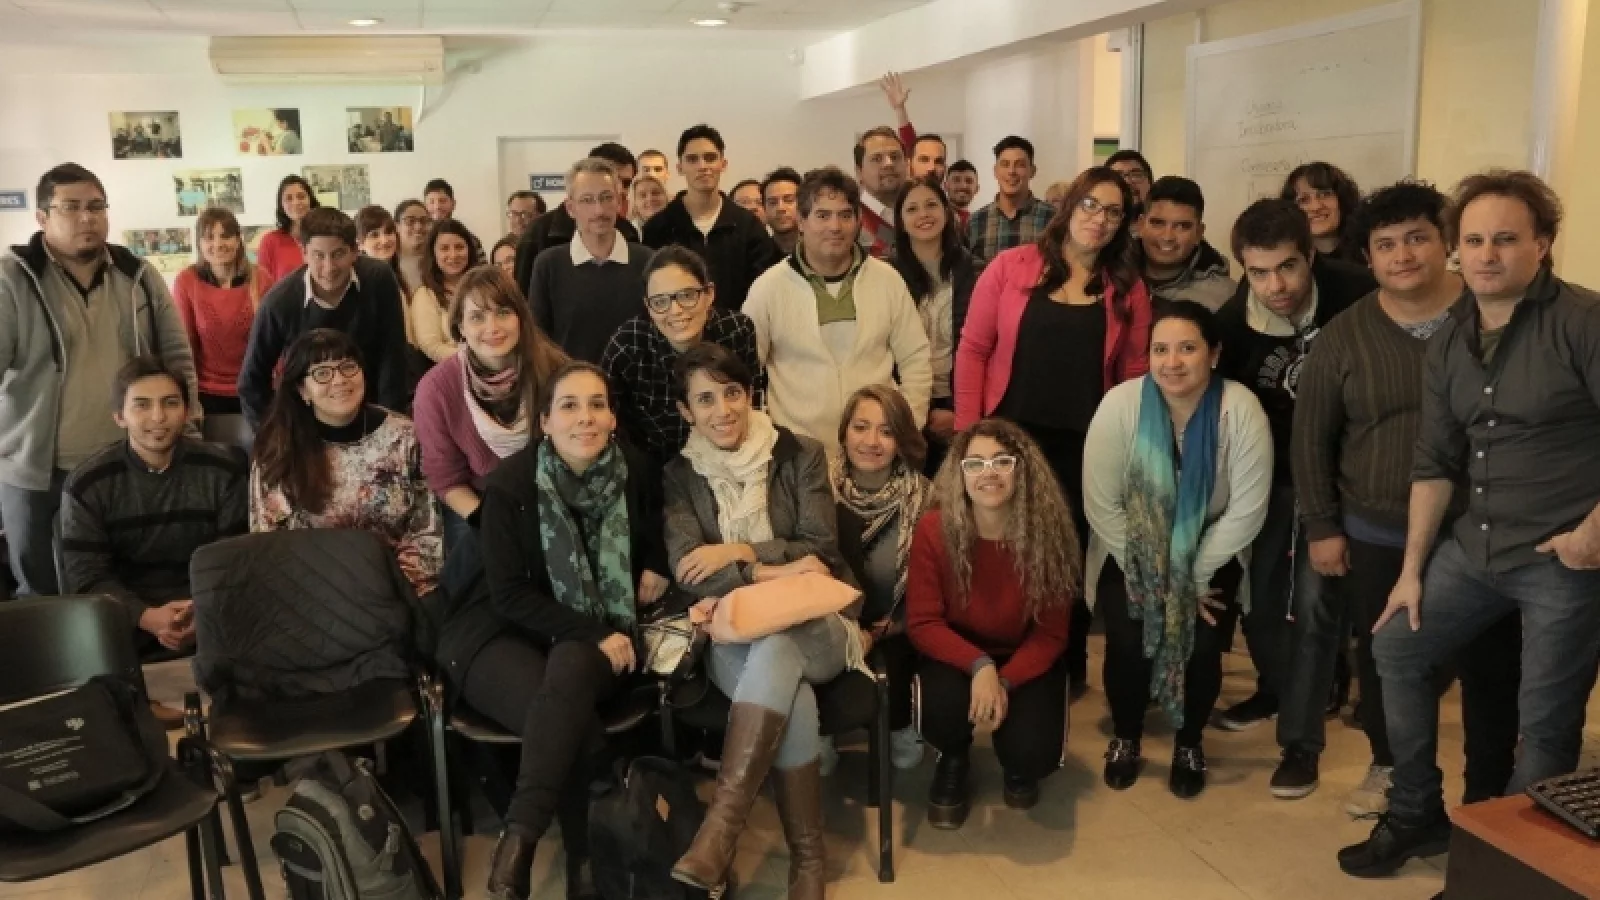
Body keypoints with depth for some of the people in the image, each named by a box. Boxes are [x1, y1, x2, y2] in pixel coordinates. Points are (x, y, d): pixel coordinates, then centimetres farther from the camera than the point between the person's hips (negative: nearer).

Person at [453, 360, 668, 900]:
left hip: (600, 636, 2)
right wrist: (591, 634, -22)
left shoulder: (634, 474, -1)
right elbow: (509, 594, -14)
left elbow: (654, 538, 22)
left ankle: (518, 841, -34)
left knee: (570, 670, -35)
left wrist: (656, 569, 0)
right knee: (574, 726, -33)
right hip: (505, 632, -2)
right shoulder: (511, 483, -12)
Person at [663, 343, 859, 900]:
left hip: (816, 629, 0)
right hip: (732, 635, 0)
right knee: (791, 699, -34)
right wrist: (769, 571, -18)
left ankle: (722, 822, -39)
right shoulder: (679, 475, 8)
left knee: (776, 645, -38)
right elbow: (685, 569, -6)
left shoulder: (800, 455, 6)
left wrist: (740, 552, -12)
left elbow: (822, 549, -3)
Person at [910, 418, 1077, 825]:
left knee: (1033, 752, -24)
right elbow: (922, 623, -16)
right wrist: (979, 666, -33)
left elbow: (1051, 633, -12)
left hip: (1026, 658, 0)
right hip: (956, 654, 0)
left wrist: (1006, 682, -28)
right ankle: (953, 762, 9)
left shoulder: (1048, 533, -20)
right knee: (944, 711, -32)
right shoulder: (933, 530, -21)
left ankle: (1017, 768, 19)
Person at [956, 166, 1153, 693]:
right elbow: (973, 348, -3)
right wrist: (968, 429, -7)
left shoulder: (1128, 289, 3)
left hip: (1085, 445, 1)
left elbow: (1134, 374, 4)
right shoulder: (1011, 266, -2)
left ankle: (1068, 667, 31)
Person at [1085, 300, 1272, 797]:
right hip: (1132, 551, 0)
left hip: (1211, 554, 0)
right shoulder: (1121, 404, -21)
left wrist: (1195, 577, -15)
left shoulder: (1241, 409, -21)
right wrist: (1149, 575, -16)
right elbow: (1101, 503, -17)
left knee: (1202, 647, -16)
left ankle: (1189, 742, 17)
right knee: (1129, 643, -17)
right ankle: (1126, 736, 14)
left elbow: (1247, 509, -17)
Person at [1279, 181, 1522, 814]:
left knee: (1490, 666, 7)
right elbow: (1311, 438, 3)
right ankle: (1390, 767, 35)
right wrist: (1321, 526, 0)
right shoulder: (1345, 335, -2)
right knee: (1383, 659, 13)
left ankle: (1489, 795, 24)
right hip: (1376, 534, 1)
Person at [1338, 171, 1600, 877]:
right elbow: (1435, 461, 10)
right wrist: (1413, 568, 8)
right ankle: (1417, 817, 29)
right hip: (1476, 547, 7)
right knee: (1395, 646, 12)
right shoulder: (1449, 341, 7)